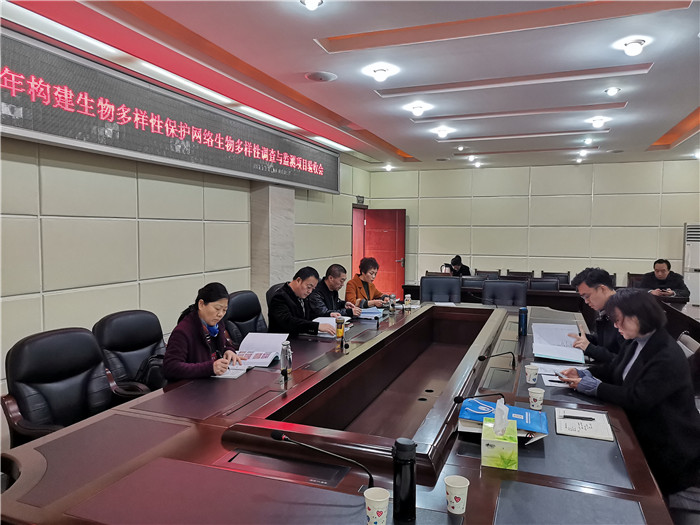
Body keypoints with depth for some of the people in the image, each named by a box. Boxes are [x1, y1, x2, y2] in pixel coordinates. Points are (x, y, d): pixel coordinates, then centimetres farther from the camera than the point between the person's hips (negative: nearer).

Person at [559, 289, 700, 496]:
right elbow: (612, 369, 11)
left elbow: (638, 399, -29)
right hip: (639, 428, 8)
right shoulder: (635, 342, 1)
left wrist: (592, 386, -23)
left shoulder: (668, 357, -26)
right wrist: (582, 374, -7)